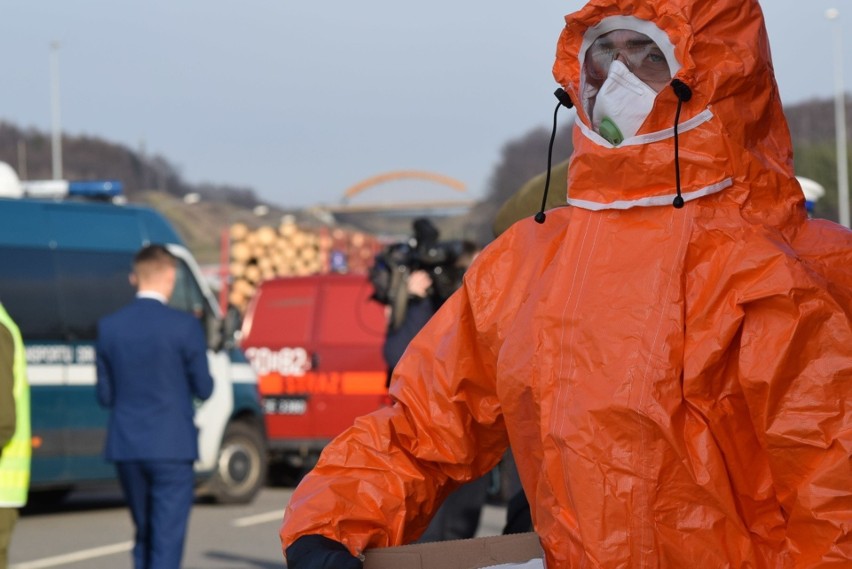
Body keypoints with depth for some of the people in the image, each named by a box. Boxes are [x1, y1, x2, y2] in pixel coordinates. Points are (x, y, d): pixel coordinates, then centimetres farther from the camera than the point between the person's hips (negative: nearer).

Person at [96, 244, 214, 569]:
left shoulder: (109, 327, 1)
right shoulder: (184, 327, -10)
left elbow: (105, 396, 5)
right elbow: (203, 390, -3)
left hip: (126, 446, 4)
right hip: (171, 446, -4)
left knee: (144, 535, 19)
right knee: (167, 540, -2)